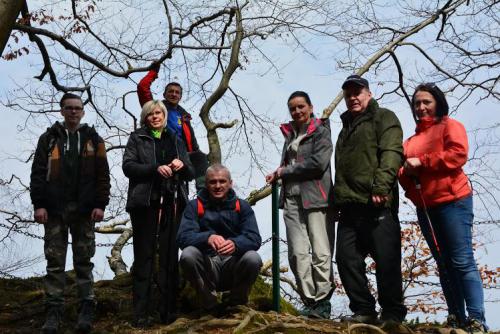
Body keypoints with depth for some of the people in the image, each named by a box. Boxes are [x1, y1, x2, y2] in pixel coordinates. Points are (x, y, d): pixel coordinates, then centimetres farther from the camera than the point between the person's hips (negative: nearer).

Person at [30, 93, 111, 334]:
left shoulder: (93, 139, 10)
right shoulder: (49, 138, 10)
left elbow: (102, 175, 4)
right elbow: (38, 173, 4)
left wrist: (100, 205, -5)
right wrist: (39, 204, -5)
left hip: (83, 209, 0)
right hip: (54, 208, 0)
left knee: (84, 260, 3)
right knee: (55, 262, 2)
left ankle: (86, 310, 7)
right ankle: (53, 312, 6)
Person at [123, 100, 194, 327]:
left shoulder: (176, 141, 20)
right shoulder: (137, 138, 11)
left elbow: (190, 175, 17)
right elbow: (128, 166, -4)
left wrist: (182, 165, -6)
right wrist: (156, 168, -18)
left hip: (172, 204, 3)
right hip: (145, 203, -2)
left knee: (169, 257, 0)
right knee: (144, 257, -2)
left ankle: (168, 311, 6)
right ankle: (141, 314, 0)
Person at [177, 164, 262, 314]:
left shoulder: (242, 206, 6)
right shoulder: (195, 206, 4)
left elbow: (254, 238, -8)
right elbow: (183, 237, -12)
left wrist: (235, 244, -32)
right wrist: (208, 238, -34)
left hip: (233, 265, 0)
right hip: (206, 268, 0)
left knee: (253, 258, -29)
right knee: (187, 255, -29)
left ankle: (236, 302, -1)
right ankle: (210, 305, -8)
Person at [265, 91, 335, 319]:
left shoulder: (320, 131, 3)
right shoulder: (290, 134, 21)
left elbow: (318, 163, -11)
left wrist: (284, 171, -4)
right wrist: (278, 174, 3)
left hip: (315, 197, -5)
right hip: (291, 199, 5)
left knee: (321, 253, -6)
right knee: (297, 253, -2)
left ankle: (322, 302, 0)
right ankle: (309, 301, 3)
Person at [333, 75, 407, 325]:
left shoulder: (383, 118, 6)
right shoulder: (346, 128, 28)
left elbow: (392, 153, -11)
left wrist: (381, 185, -24)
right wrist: (337, 200, 17)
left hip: (378, 204, -7)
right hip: (349, 207, 7)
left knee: (386, 260, -5)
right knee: (347, 259, 2)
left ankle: (393, 314, 7)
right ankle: (363, 311, 12)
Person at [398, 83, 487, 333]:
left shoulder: (449, 126, 2)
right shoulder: (412, 140, 19)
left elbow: (458, 154, -14)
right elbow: (403, 170, 18)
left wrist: (421, 162, -17)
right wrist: (405, 172, -6)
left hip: (452, 201, -7)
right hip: (424, 207, 7)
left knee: (462, 261, -10)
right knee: (444, 264, 9)